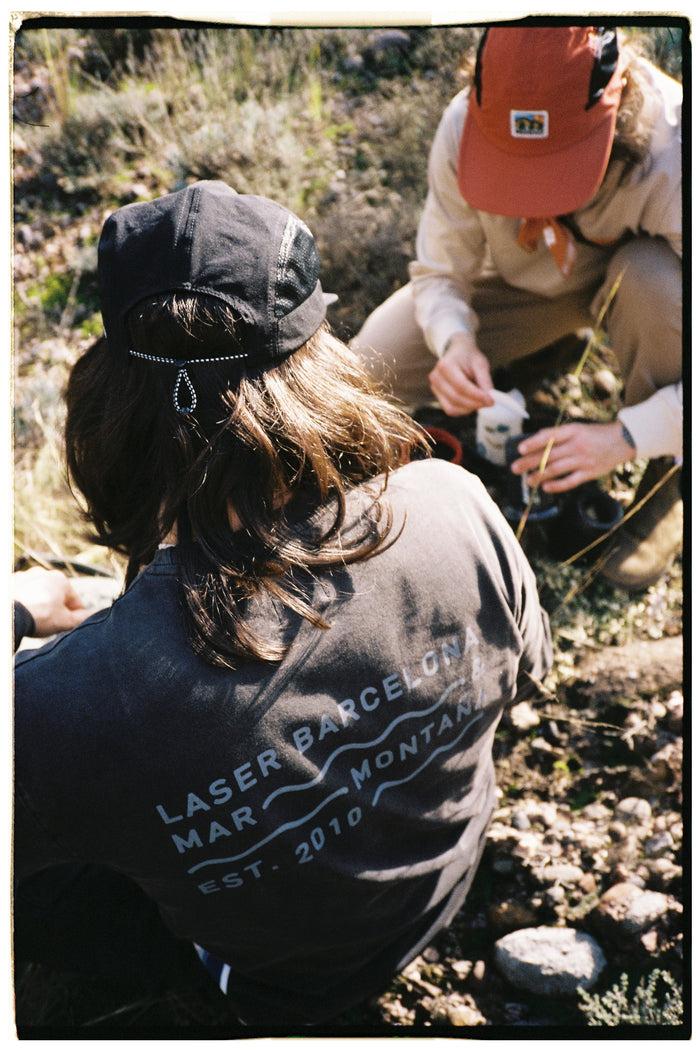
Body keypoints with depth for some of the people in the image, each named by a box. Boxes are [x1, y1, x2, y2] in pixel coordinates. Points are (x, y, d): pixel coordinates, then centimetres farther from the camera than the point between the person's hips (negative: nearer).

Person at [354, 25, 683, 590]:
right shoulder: (463, 128, -28)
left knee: (658, 279, -40)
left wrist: (624, 437, -44)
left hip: (638, 280, -2)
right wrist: (456, 341, -39)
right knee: (372, 369, -13)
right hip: (524, 283, 3)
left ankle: (668, 473, -13)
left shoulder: (673, 160, -37)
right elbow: (439, 273, -16)